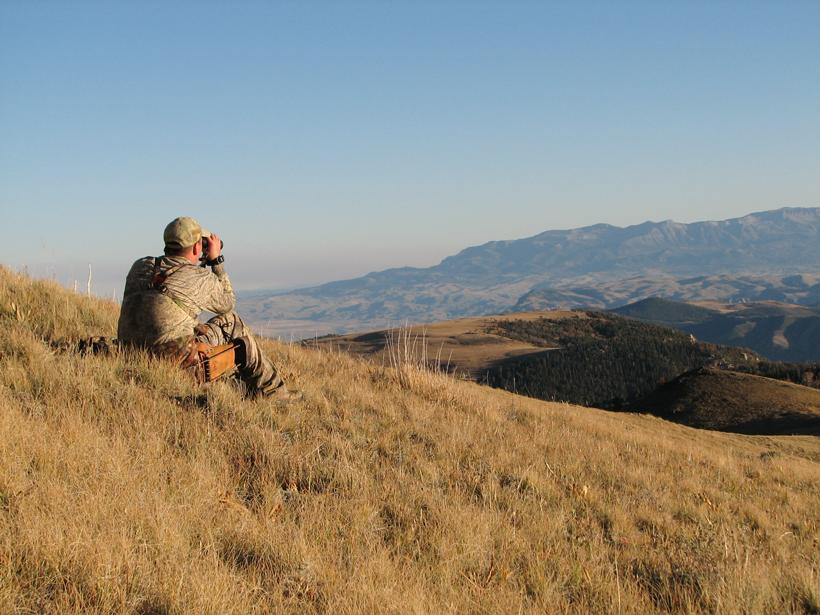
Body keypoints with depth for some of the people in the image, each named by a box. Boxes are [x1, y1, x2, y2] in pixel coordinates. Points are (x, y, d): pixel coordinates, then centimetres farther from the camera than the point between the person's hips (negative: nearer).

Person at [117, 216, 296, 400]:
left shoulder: (139, 267, 7)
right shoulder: (202, 279, -5)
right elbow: (228, 304, 15)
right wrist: (216, 260, 18)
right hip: (174, 359, -6)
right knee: (231, 322, 15)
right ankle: (271, 391, 24)